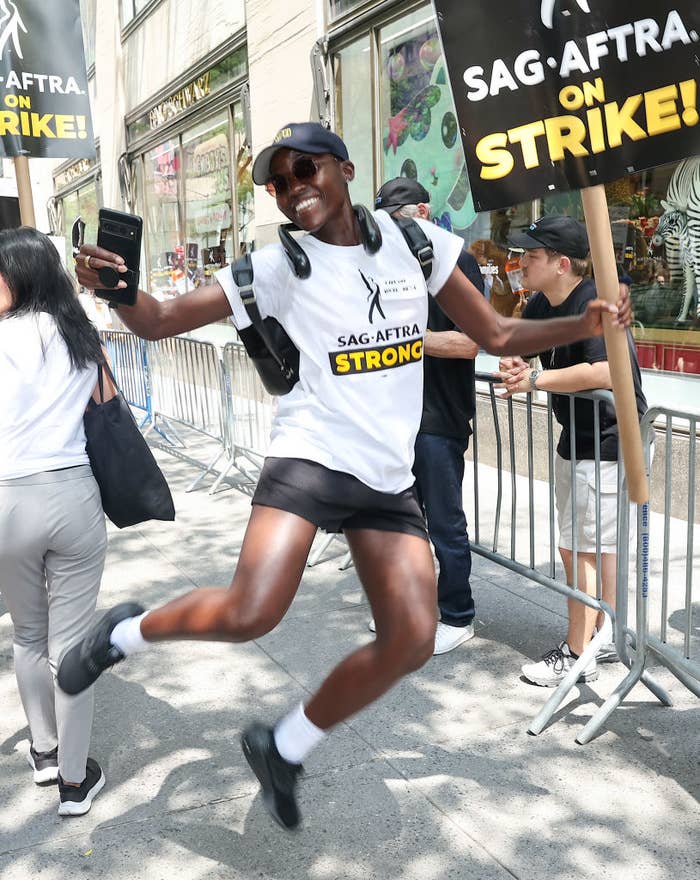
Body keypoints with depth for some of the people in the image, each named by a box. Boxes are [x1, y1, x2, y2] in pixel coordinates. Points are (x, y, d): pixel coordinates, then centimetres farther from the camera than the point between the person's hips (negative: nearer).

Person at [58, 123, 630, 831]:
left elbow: (497, 335, 11)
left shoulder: (413, 241, 5)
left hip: (389, 479, 4)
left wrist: (585, 323, -4)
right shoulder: (278, 268, -4)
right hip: (310, 457, -4)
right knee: (249, 614, -23)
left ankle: (283, 748, 19)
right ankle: (125, 632, 10)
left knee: (411, 641, -3)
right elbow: (160, 321, -7)